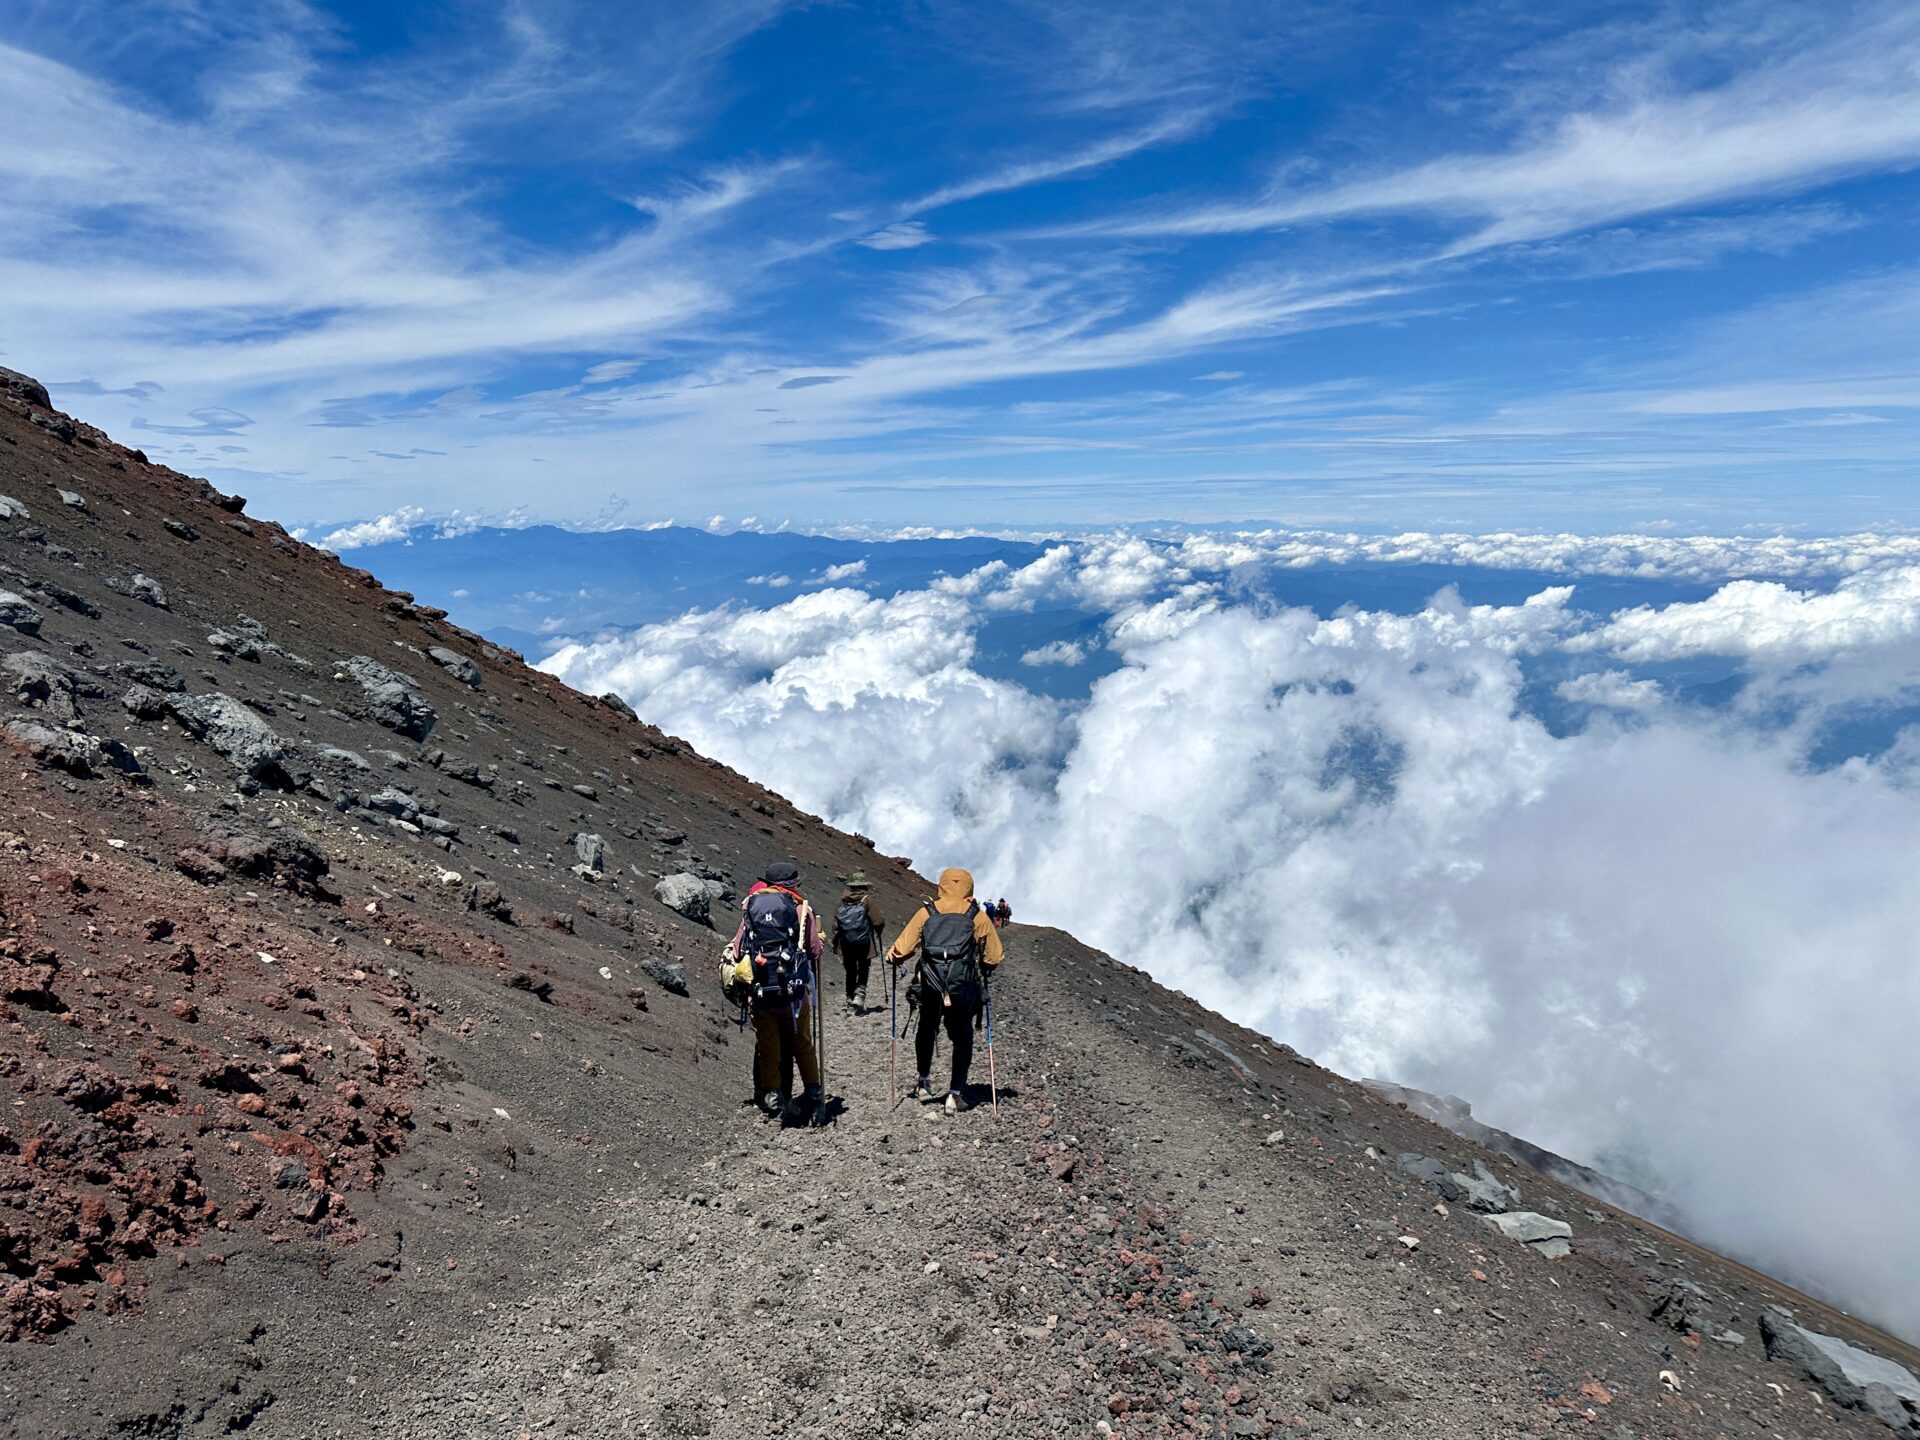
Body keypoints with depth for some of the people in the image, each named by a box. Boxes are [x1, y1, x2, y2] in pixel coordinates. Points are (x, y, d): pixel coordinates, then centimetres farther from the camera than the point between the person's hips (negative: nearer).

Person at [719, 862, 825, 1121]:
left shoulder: (750, 907, 7)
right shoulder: (801, 908, 0)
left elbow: (736, 949, 6)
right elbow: (815, 950, -1)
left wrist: (734, 985, 18)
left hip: (759, 990, 1)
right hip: (794, 990, -1)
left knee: (767, 1046, 12)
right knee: (802, 1042, 15)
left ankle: (771, 1094, 10)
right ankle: (812, 1090, 21)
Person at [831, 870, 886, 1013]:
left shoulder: (842, 901, 2)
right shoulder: (867, 900, -9)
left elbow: (835, 925, 4)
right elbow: (879, 921, -11)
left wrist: (836, 944, 12)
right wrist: (879, 932, 11)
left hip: (846, 943, 4)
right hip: (863, 943, -4)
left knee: (850, 972, 15)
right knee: (863, 971, 6)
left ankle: (850, 1000, 20)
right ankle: (859, 996, -12)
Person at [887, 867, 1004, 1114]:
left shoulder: (926, 912, 4)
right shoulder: (978, 916, 4)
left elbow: (900, 951, -1)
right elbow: (995, 957, 5)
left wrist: (894, 956, 20)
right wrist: (983, 970, 25)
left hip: (930, 988, 1)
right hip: (963, 988, -1)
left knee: (926, 1031, 25)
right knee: (962, 1039, 13)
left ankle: (924, 1083, 33)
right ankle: (955, 1094, 8)